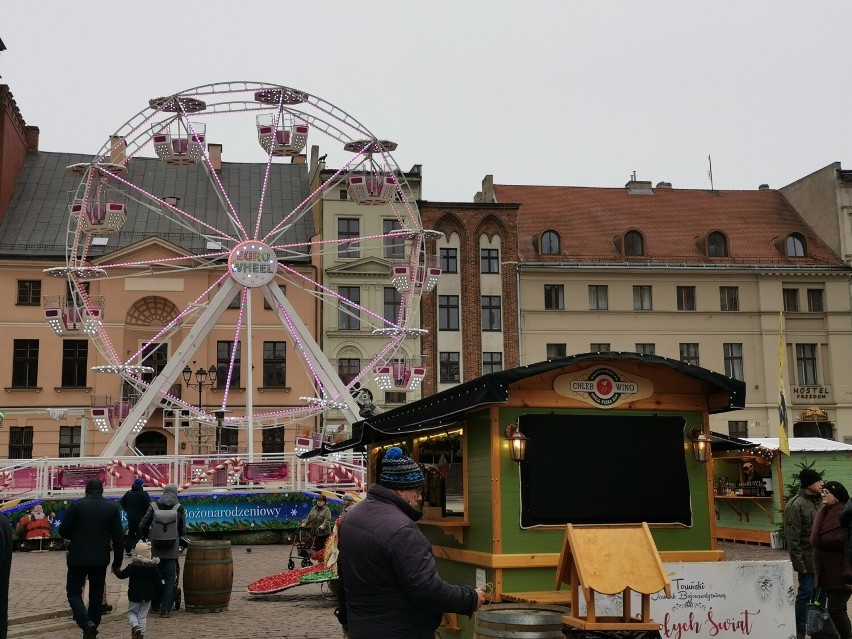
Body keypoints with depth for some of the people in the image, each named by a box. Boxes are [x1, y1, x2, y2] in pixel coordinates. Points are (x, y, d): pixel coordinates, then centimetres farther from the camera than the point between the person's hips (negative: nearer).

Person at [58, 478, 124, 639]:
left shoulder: (76, 505, -6)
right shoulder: (112, 508, -1)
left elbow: (63, 531, -5)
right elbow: (118, 537, -1)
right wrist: (117, 561, 8)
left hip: (78, 558, -2)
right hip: (101, 559, 2)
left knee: (74, 591, 7)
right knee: (96, 594, 15)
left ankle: (86, 623, -14)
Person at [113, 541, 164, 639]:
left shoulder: (132, 567, -11)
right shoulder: (154, 567, -4)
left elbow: (121, 575, 2)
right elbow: (158, 582, 0)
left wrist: (116, 570, 22)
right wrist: (156, 593, 14)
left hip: (134, 595, -2)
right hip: (147, 596, 2)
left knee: (131, 612, 15)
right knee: (143, 615, 12)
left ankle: (135, 625, -11)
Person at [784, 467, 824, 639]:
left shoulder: (818, 500, 8)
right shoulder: (796, 505, -15)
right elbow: (792, 537, -15)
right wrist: (798, 563, -15)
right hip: (808, 558, -7)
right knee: (805, 594, -1)